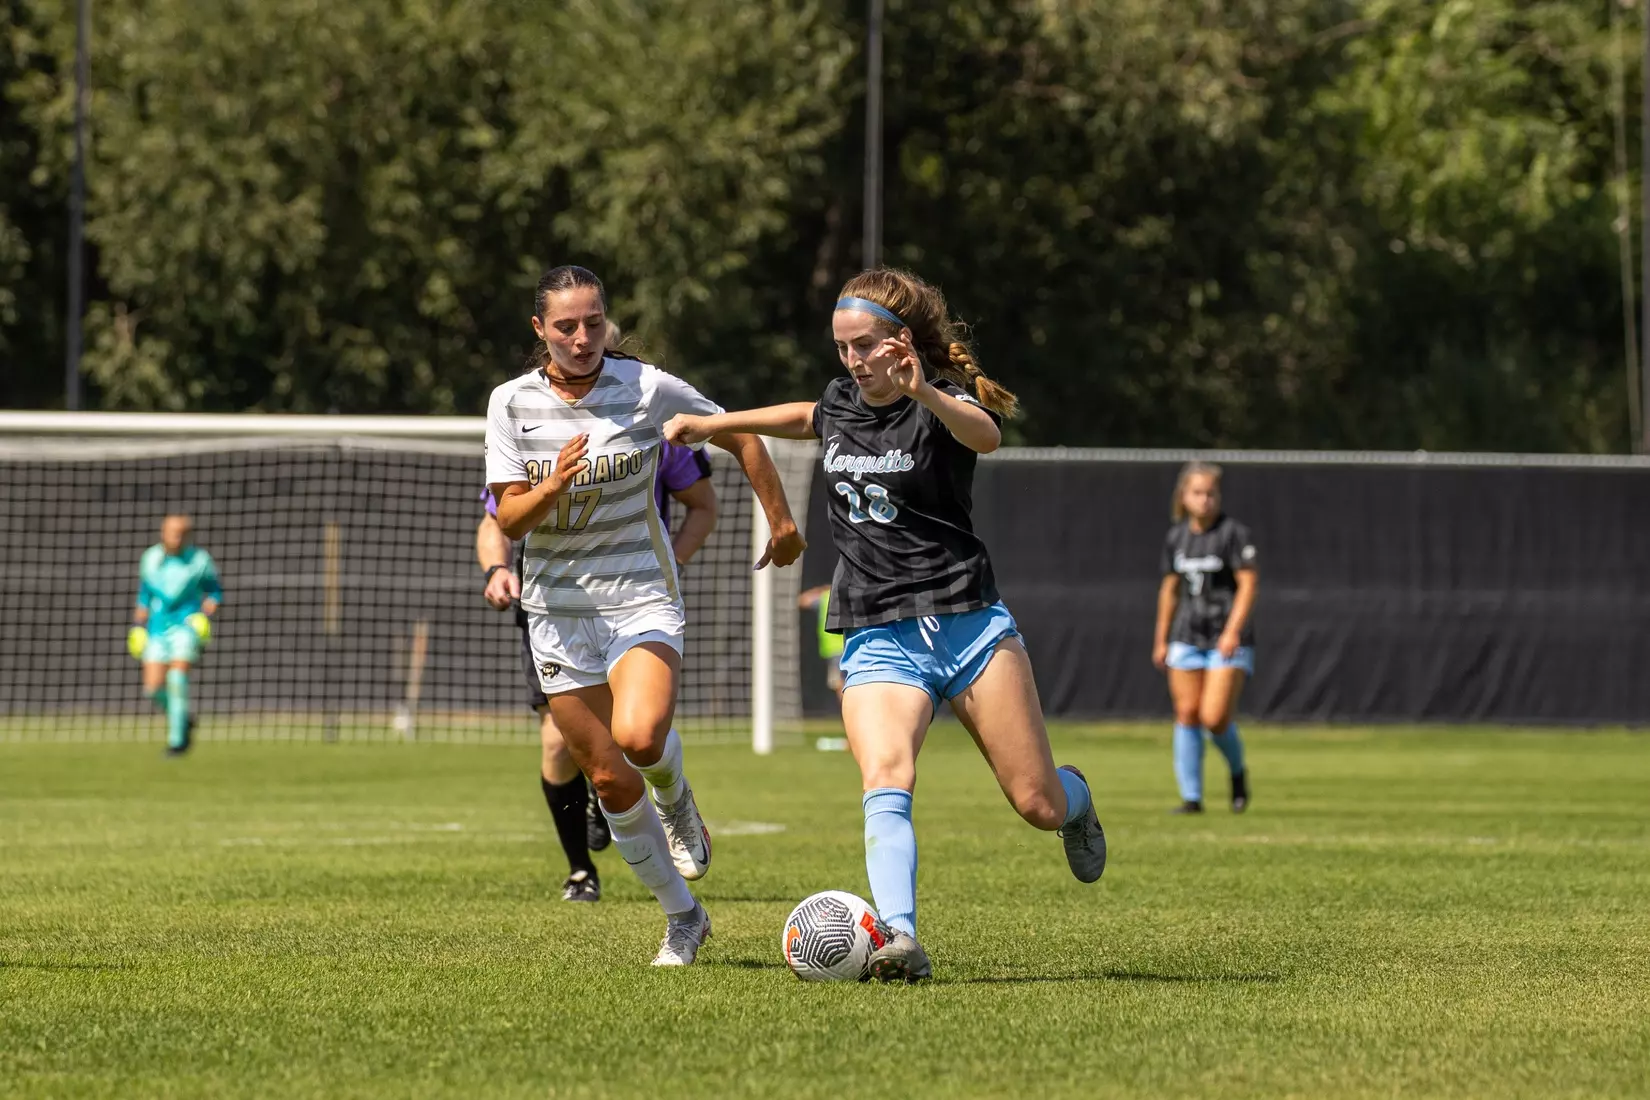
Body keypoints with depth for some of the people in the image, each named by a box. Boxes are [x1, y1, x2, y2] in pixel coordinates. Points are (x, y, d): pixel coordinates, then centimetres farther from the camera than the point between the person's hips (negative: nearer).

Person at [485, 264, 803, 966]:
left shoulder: (646, 388, -8)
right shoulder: (512, 403, -3)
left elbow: (738, 435, 6)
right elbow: (508, 519, -7)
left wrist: (780, 519, 10)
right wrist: (550, 490, -27)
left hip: (642, 599, -2)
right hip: (559, 610, 2)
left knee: (640, 737, -29)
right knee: (609, 779, 2)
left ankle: (676, 799, 7)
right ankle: (682, 919, 18)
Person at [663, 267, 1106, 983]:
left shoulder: (942, 400, -7)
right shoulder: (842, 403, 12)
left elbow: (985, 436, -32)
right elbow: (810, 419, 38)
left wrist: (923, 393, -51)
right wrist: (713, 422, 36)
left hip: (967, 622, -3)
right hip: (878, 642, 3)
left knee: (1039, 804, 0)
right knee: (885, 779, -26)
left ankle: (1074, 799, 38)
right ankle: (899, 942, -39)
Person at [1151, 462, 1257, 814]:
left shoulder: (1234, 533, -6)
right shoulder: (1175, 537, 11)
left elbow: (1248, 583, -10)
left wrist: (1233, 630, -19)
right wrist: (1161, 639, 20)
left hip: (1228, 641, -5)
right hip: (1186, 637, 5)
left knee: (1215, 718, -13)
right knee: (1187, 714, -2)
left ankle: (1237, 772, 16)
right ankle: (1191, 796, 4)